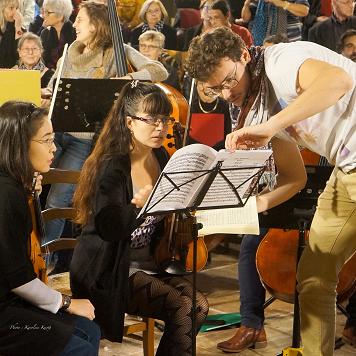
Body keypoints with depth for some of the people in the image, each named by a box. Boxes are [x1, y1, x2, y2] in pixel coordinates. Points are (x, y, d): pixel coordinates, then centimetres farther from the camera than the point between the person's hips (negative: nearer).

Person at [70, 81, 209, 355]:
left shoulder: (162, 158, 5)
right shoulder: (112, 167, -16)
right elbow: (109, 228, -27)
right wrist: (143, 200, -37)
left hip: (149, 262, 7)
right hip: (110, 272, -7)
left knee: (199, 305, -15)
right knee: (184, 309, -21)